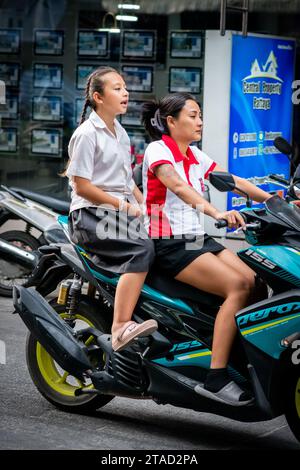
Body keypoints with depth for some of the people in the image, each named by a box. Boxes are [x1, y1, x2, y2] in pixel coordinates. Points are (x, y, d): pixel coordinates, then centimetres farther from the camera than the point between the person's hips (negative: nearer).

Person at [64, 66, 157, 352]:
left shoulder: (120, 133, 19)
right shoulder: (87, 134, -6)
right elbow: (81, 186, -12)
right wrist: (123, 206, -14)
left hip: (122, 213, 8)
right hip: (90, 216, -8)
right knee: (143, 249, -32)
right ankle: (121, 328, -39)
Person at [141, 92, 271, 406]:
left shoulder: (195, 156, 16)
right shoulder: (157, 150, -8)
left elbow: (231, 180, 9)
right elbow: (178, 185, -26)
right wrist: (216, 213, -42)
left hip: (198, 239, 8)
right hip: (168, 245, -8)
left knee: (255, 283, -13)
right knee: (236, 286, -25)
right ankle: (215, 377, -26)